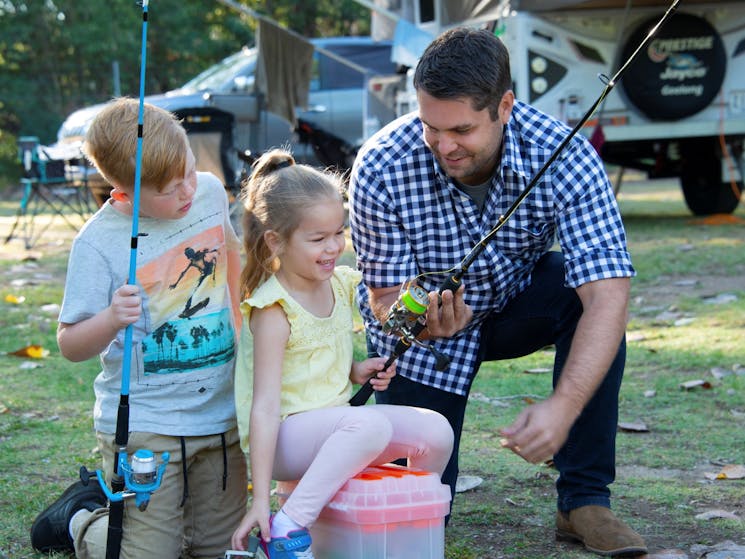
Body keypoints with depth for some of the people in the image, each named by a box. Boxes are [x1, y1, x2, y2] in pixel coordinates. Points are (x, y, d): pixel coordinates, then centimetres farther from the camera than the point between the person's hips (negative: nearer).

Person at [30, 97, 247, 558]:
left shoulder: (210, 191, -1)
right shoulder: (99, 243, -18)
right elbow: (71, 346, -16)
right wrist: (111, 320, -35)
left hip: (222, 413, 6)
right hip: (145, 428, -5)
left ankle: (117, 496, 37)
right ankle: (81, 517, 28)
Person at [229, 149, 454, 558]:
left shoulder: (339, 284, 6)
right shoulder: (273, 309, -17)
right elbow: (265, 406, -22)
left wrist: (356, 371, 1)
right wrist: (260, 498, -25)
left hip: (335, 424, 8)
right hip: (285, 437, -8)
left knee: (436, 431, -8)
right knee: (372, 424, -34)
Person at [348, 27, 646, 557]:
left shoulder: (564, 156, -30)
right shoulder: (380, 169, -29)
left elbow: (608, 294, -37)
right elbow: (387, 298, -20)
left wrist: (563, 406, -49)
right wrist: (421, 321, -45)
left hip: (514, 301, 1)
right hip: (423, 320, -1)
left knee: (589, 290, -33)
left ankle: (585, 499, -20)